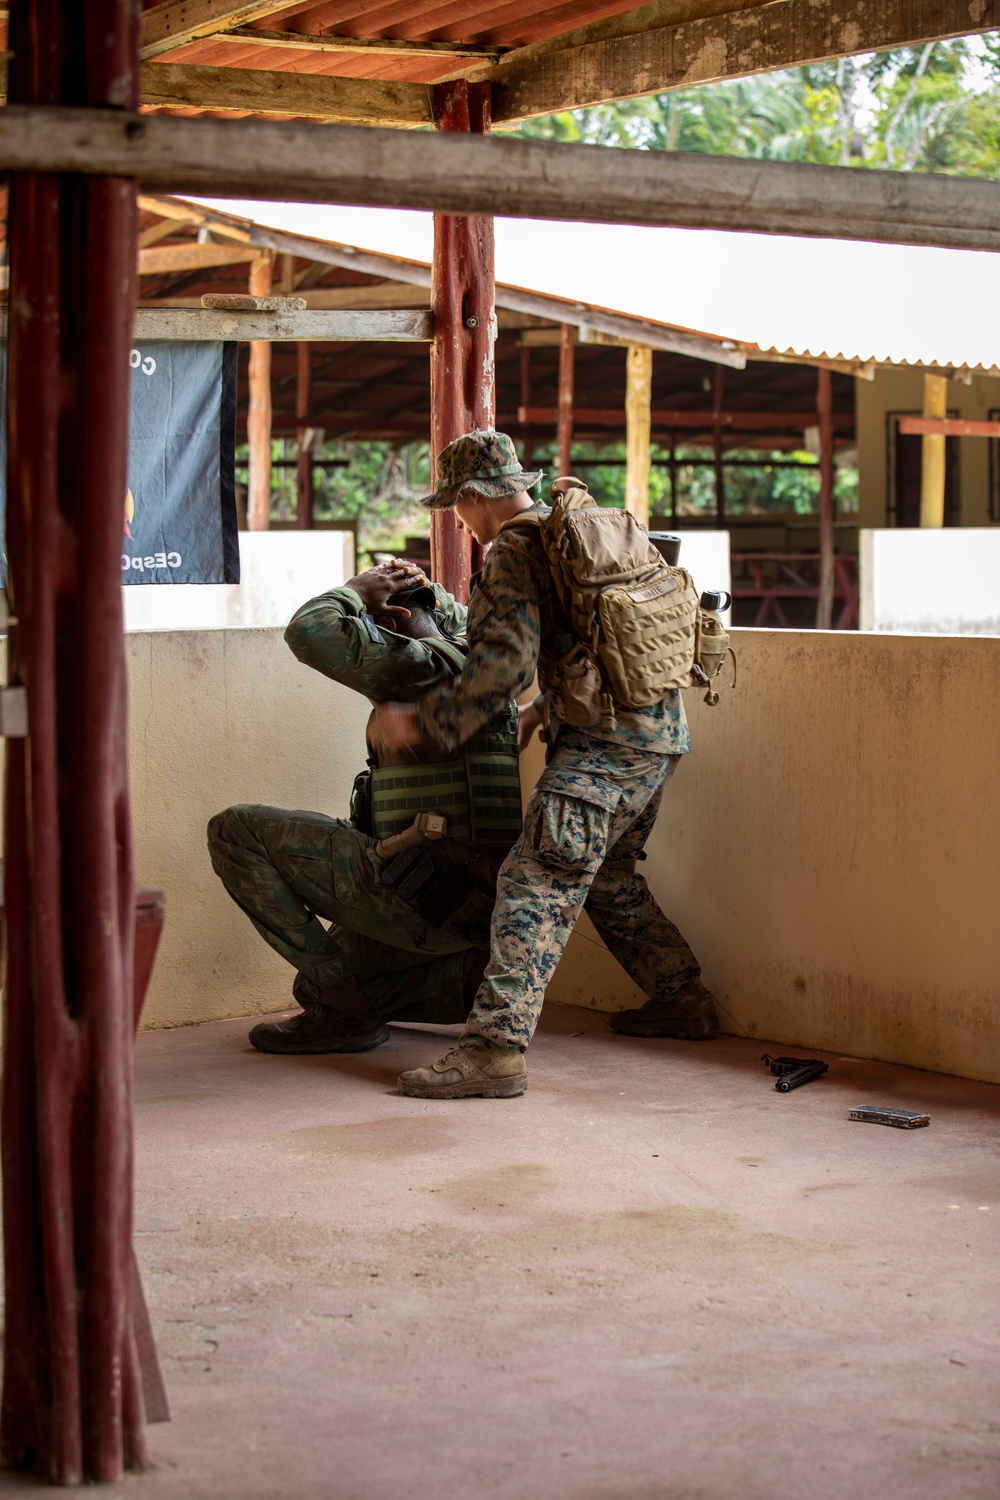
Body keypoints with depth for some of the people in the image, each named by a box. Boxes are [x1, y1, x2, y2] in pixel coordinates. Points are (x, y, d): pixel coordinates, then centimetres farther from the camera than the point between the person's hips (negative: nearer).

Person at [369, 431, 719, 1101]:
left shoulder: (515, 551, -8)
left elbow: (507, 660, -21)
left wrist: (425, 721, -18)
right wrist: (540, 712, 40)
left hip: (607, 742, -10)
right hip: (659, 729, 10)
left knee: (538, 881, -16)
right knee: (607, 875, 26)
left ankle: (496, 1046, -24)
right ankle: (683, 1000, 34)